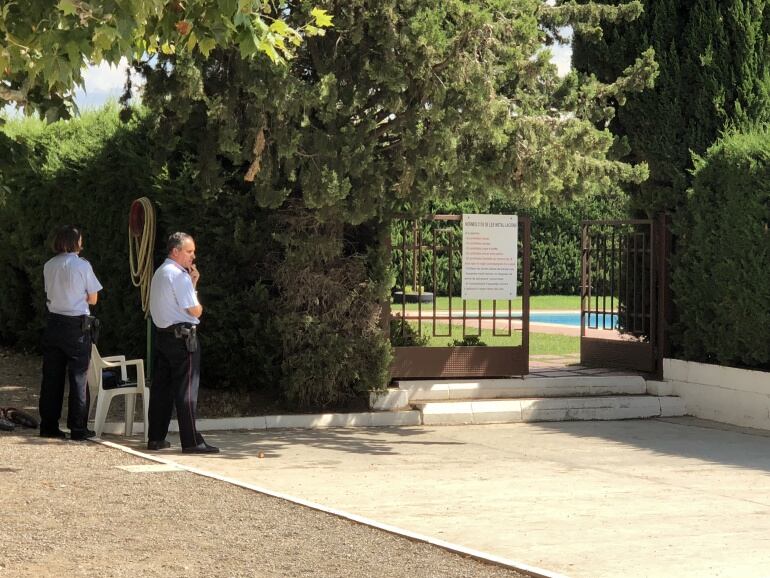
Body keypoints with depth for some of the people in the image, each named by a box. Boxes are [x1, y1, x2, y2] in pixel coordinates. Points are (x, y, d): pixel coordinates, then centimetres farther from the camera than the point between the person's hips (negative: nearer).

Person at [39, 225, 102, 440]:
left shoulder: (49, 266, 5)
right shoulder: (82, 265, -9)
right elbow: (93, 299, -3)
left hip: (53, 323, 5)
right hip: (77, 326, -5)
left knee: (51, 376, 9)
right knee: (78, 376, 2)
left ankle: (48, 425, 12)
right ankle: (78, 428, 1)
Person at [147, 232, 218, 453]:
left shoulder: (159, 273, 17)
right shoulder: (178, 275, -14)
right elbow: (195, 310, -15)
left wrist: (192, 283, 11)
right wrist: (197, 300, 7)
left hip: (162, 334, 9)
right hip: (182, 336, -9)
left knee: (161, 386, 12)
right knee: (186, 389, -8)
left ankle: (156, 438, 15)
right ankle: (191, 441, -8)